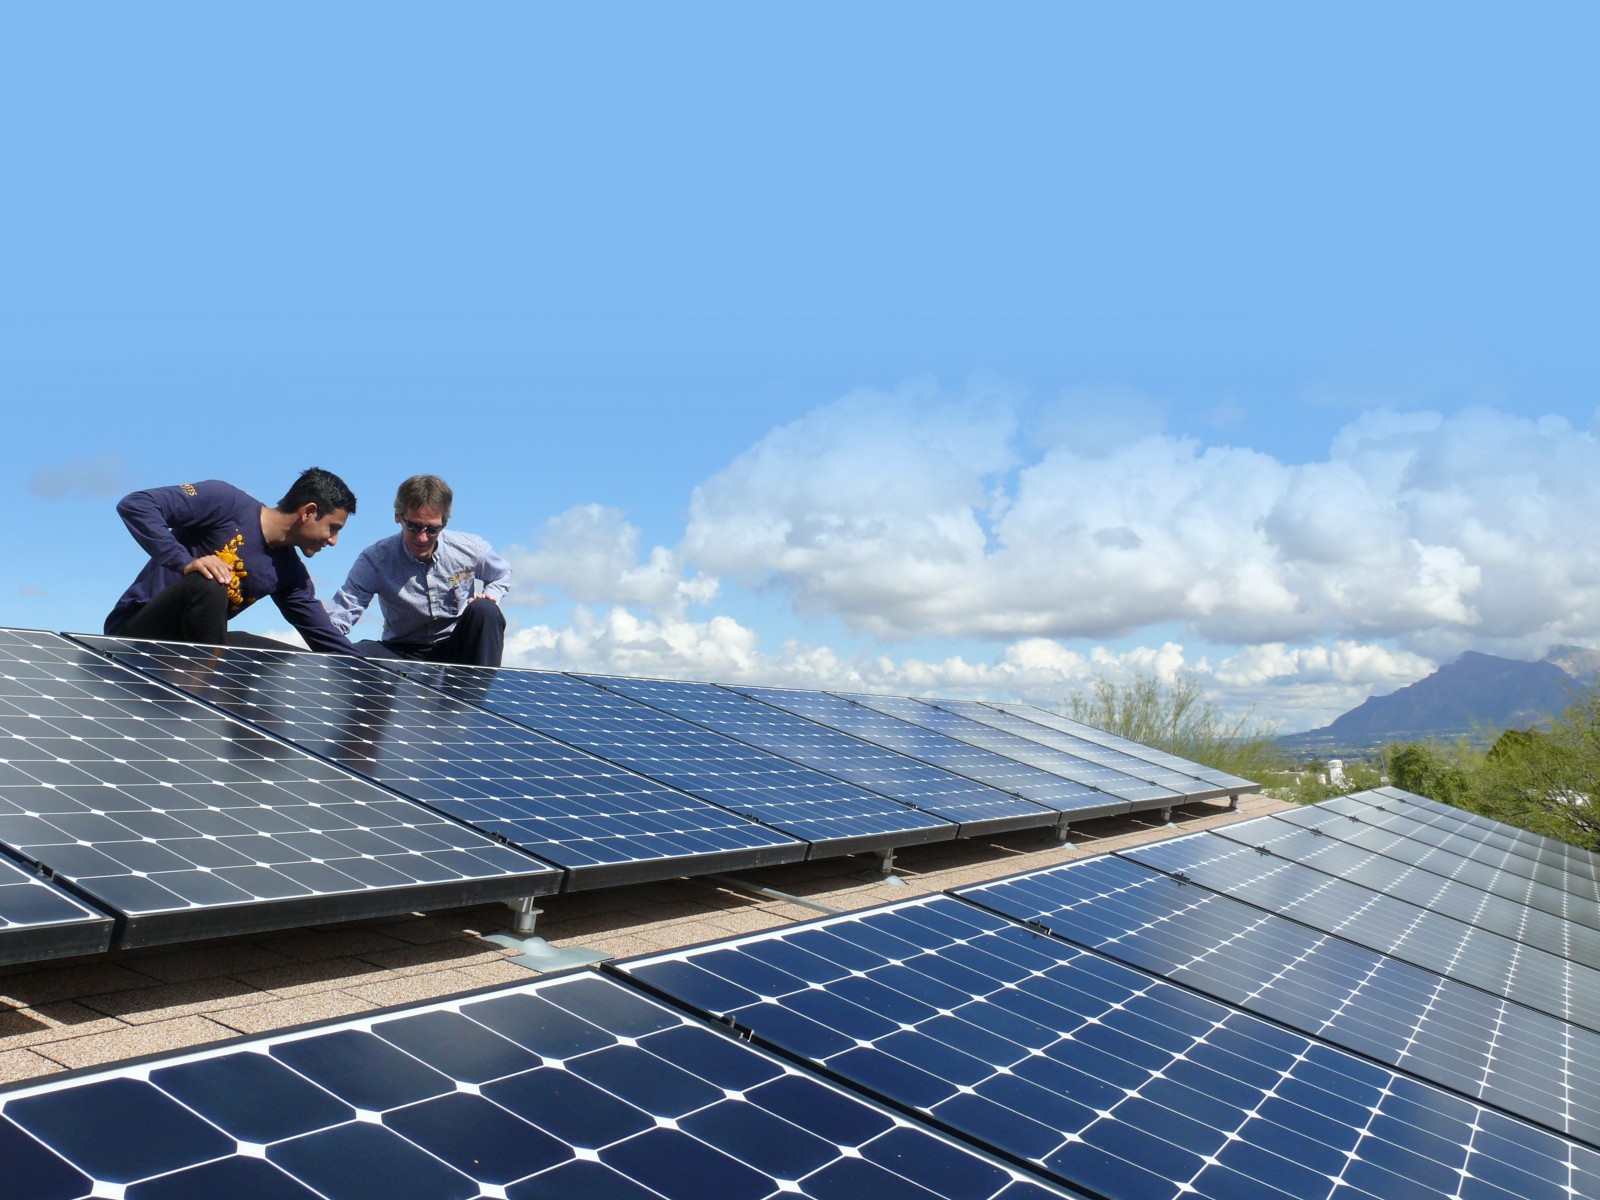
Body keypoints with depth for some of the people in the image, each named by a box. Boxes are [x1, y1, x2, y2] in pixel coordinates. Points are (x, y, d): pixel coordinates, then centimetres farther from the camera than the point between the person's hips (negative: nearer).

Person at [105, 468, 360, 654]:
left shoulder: (290, 572, 4)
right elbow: (134, 504, -21)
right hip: (137, 630, -6)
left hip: (192, 643, 7)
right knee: (206, 585, -36)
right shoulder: (227, 503, -14)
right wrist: (184, 562, -31)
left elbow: (329, 641, 8)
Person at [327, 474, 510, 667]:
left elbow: (502, 574, 13)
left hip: (455, 651, 1)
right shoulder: (375, 559, -14)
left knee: (484, 610, -29)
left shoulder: (470, 548, -9)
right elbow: (342, 613, -18)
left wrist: (490, 595, -11)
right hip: (404, 653, -1)